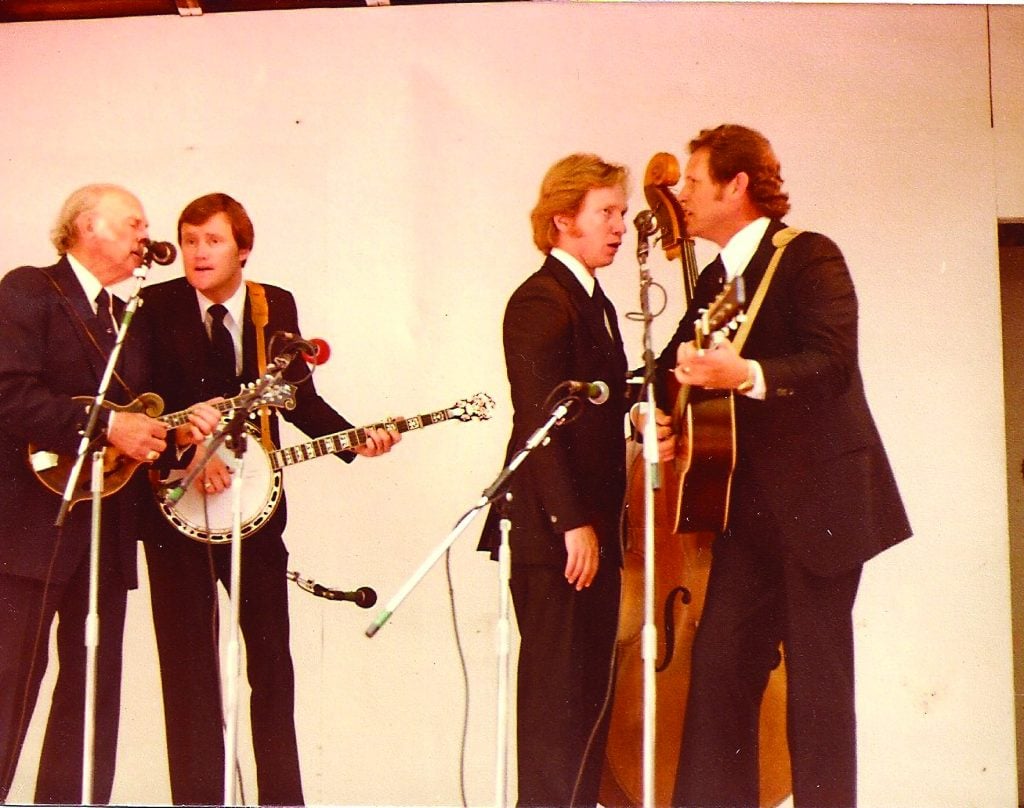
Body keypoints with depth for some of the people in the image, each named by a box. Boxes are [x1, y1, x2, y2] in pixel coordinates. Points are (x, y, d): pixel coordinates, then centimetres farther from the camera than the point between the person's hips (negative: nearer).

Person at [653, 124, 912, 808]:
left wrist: (747, 375, -35)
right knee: (721, 662, 3)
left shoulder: (810, 257, -7)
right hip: (752, 507, 7)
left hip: (820, 500, -7)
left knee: (818, 673, -3)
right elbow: (681, 364, 18)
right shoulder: (716, 278, 16)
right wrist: (657, 407, -4)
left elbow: (832, 361, -20)